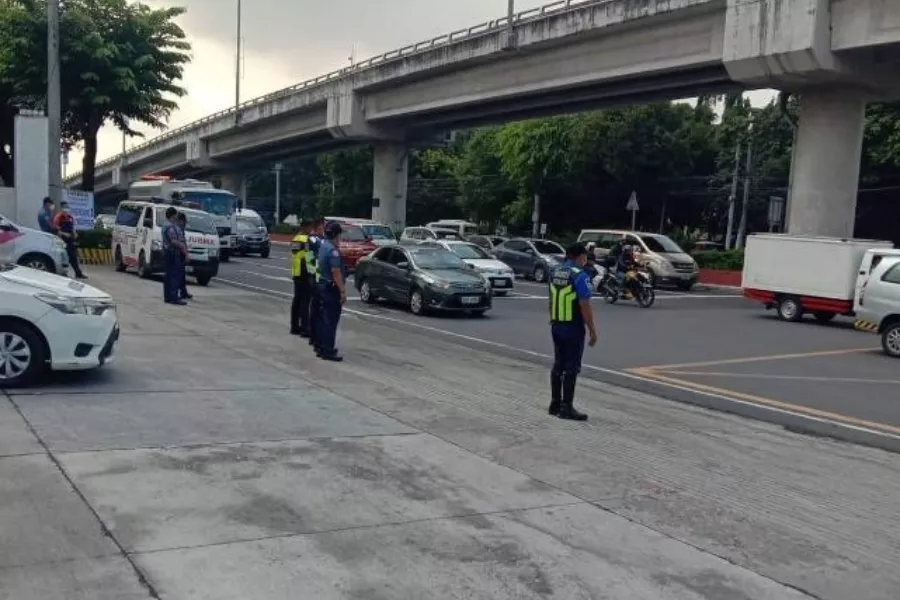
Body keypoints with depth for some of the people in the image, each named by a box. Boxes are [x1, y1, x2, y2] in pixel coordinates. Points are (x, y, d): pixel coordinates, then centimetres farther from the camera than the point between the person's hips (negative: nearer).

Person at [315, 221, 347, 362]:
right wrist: (343, 291, -22)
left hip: (322, 284, 10)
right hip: (331, 288, -10)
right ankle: (328, 351, -5)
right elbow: (336, 272, -24)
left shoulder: (323, 246, 9)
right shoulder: (333, 250, -21)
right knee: (331, 320, -7)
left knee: (323, 318, 14)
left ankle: (322, 347, 21)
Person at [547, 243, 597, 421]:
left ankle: (555, 404, 19)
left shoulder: (554, 273, 8)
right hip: (573, 328, -7)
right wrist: (592, 330, -13)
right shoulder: (580, 275, -16)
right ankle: (567, 408, -2)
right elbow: (584, 306, -19)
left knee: (558, 365, 14)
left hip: (556, 326, 7)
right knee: (571, 368, -3)